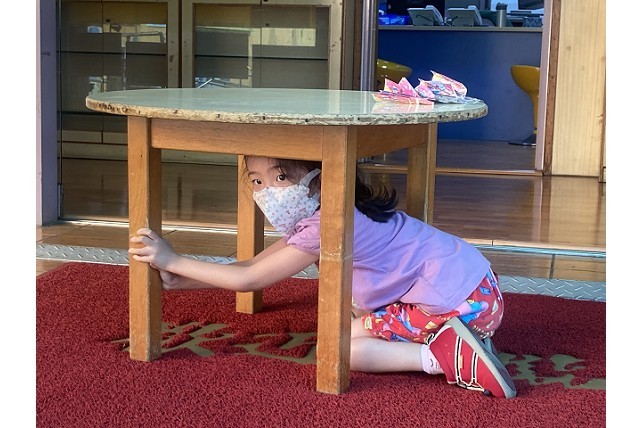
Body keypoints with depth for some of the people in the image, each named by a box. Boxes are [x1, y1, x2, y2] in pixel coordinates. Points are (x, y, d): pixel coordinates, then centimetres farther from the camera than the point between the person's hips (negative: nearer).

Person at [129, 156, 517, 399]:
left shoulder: (327, 224, -18)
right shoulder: (315, 215, 10)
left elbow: (249, 280, -15)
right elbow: (252, 266, 12)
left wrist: (173, 260, -9)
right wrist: (177, 281, 7)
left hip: (462, 303, -9)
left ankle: (445, 356, -14)